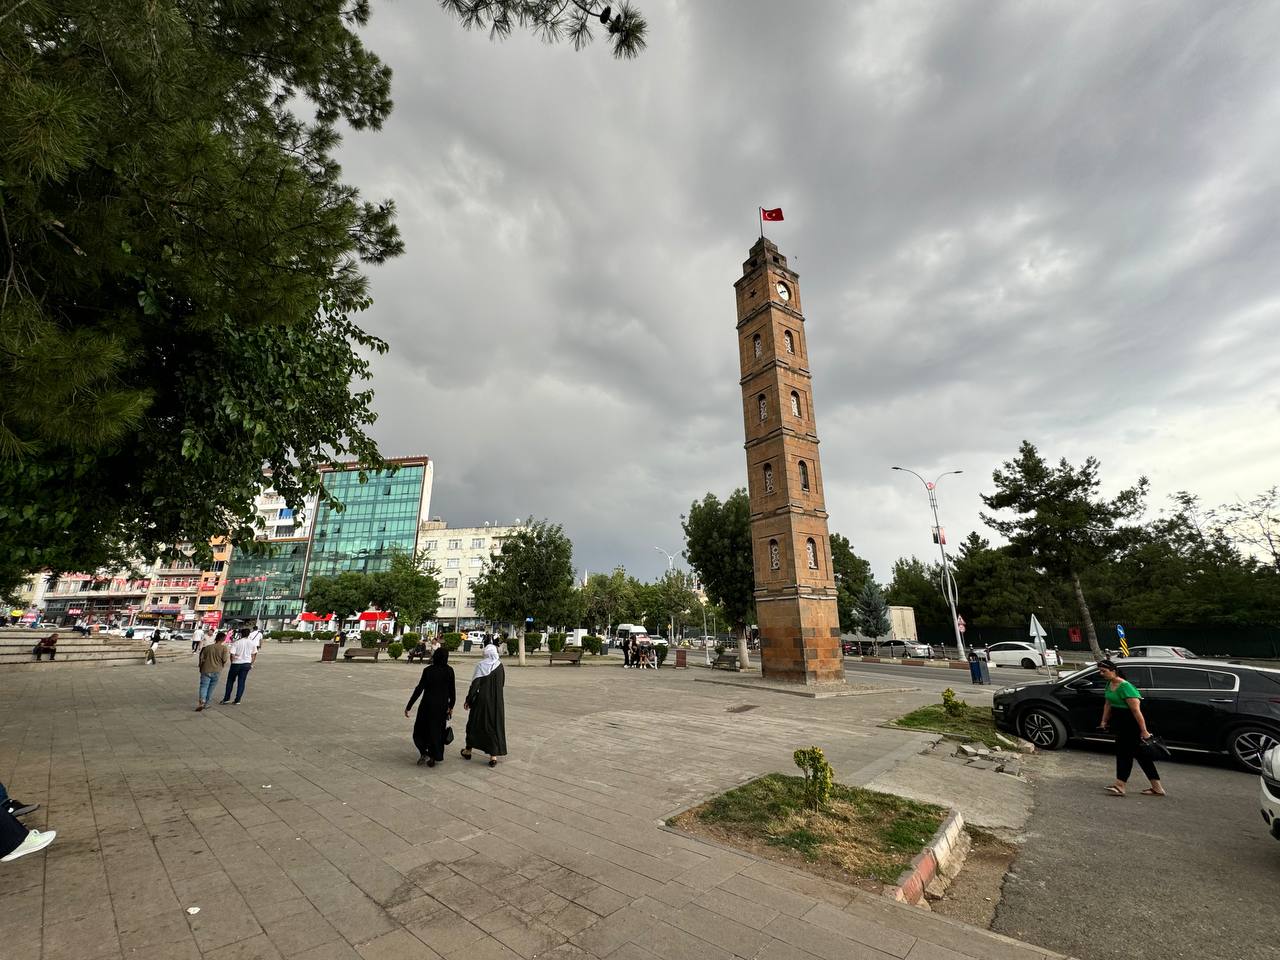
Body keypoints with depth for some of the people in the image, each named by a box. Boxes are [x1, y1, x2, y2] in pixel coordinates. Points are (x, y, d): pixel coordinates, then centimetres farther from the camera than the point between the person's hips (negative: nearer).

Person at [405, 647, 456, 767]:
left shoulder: (428, 670, -13)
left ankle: (424, 753, 4)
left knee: (420, 729, 18)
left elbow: (419, 689, -13)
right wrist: (451, 706, 7)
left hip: (428, 705, -2)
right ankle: (434, 758, 19)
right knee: (438, 731, 16)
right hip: (442, 706, 2)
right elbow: (452, 690, -5)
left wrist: (408, 706, -6)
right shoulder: (449, 671, -8)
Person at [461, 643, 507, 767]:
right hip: (496, 701, 2)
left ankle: (468, 750, 33)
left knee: (474, 723, 18)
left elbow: (475, 684, -14)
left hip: (481, 700, -2)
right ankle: (493, 755, 6)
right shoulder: (500, 666, -1)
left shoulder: (481, 665, -12)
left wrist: (468, 700, -6)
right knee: (495, 726, 9)